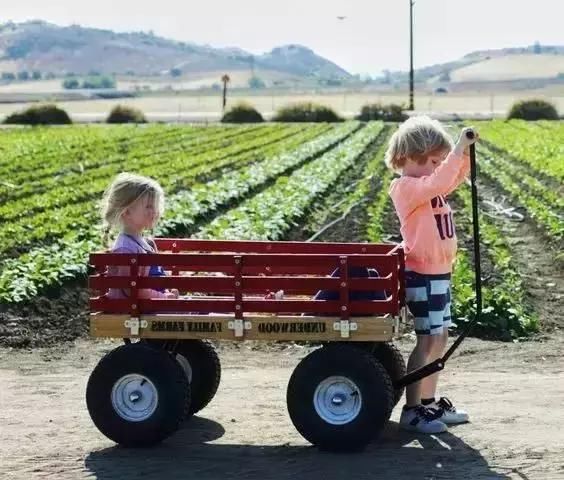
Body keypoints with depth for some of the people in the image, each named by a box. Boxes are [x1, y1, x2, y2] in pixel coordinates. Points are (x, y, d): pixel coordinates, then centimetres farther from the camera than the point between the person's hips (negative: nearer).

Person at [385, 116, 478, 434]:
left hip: (441, 273, 10)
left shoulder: (428, 185, 13)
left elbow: (457, 176, 19)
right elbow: (437, 183, -32)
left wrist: (465, 151, 1)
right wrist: (457, 150, -30)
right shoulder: (406, 187, -15)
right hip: (424, 275, -10)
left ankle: (429, 403, 23)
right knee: (428, 341, -8)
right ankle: (411, 410, -2)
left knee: (440, 339, 14)